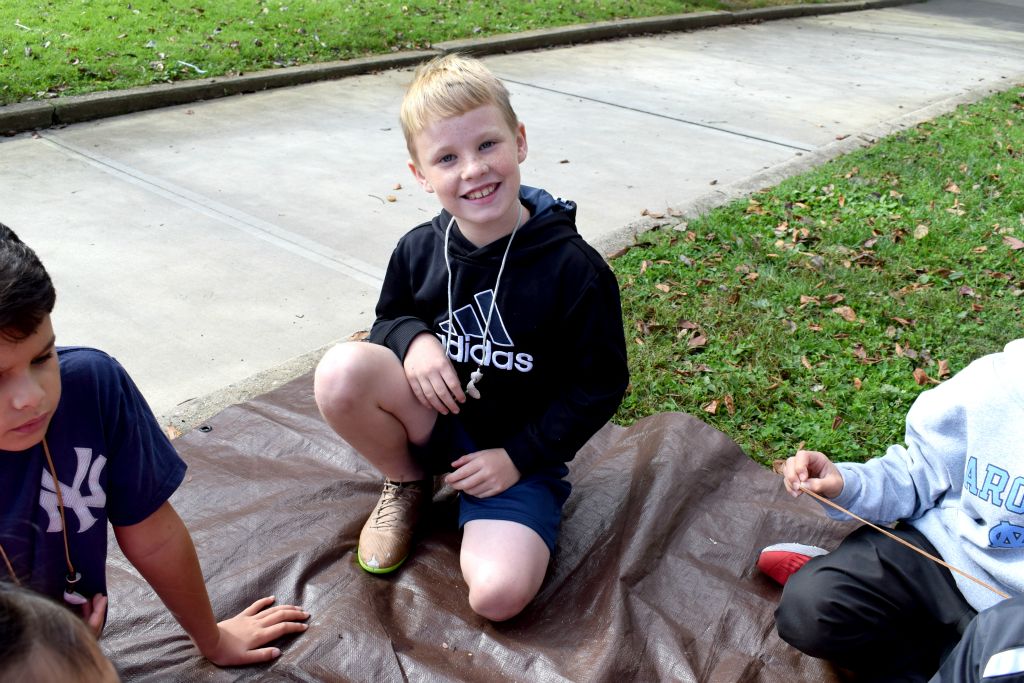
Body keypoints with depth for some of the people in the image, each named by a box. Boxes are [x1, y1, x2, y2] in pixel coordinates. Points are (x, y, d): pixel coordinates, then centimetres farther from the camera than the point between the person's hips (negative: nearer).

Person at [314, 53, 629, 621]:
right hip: (437, 419, 4)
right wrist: (412, 339, -15)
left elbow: (601, 383, -10)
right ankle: (406, 484, 3)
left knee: (499, 594, -27)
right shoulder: (418, 251, -7)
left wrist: (519, 457, -14)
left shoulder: (574, 268, -18)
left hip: (521, 453, -3)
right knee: (341, 371, -27)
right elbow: (389, 318, 11)